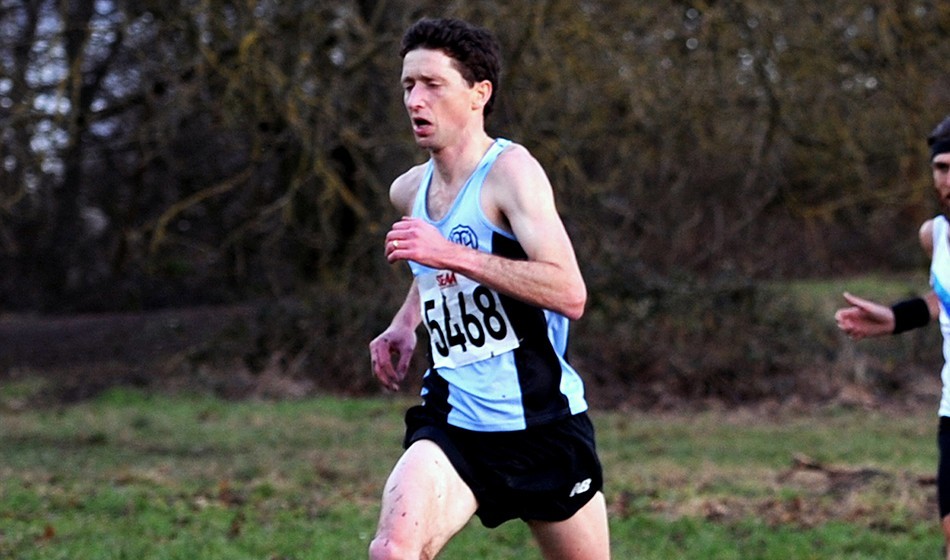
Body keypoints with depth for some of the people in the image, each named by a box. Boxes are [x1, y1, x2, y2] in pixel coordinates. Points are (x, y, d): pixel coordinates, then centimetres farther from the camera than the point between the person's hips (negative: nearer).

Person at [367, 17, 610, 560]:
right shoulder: (409, 190, 8)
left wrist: (452, 254, -28)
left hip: (544, 426, -4)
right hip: (451, 427, 4)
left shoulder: (511, 169, -13)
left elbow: (570, 294, -26)